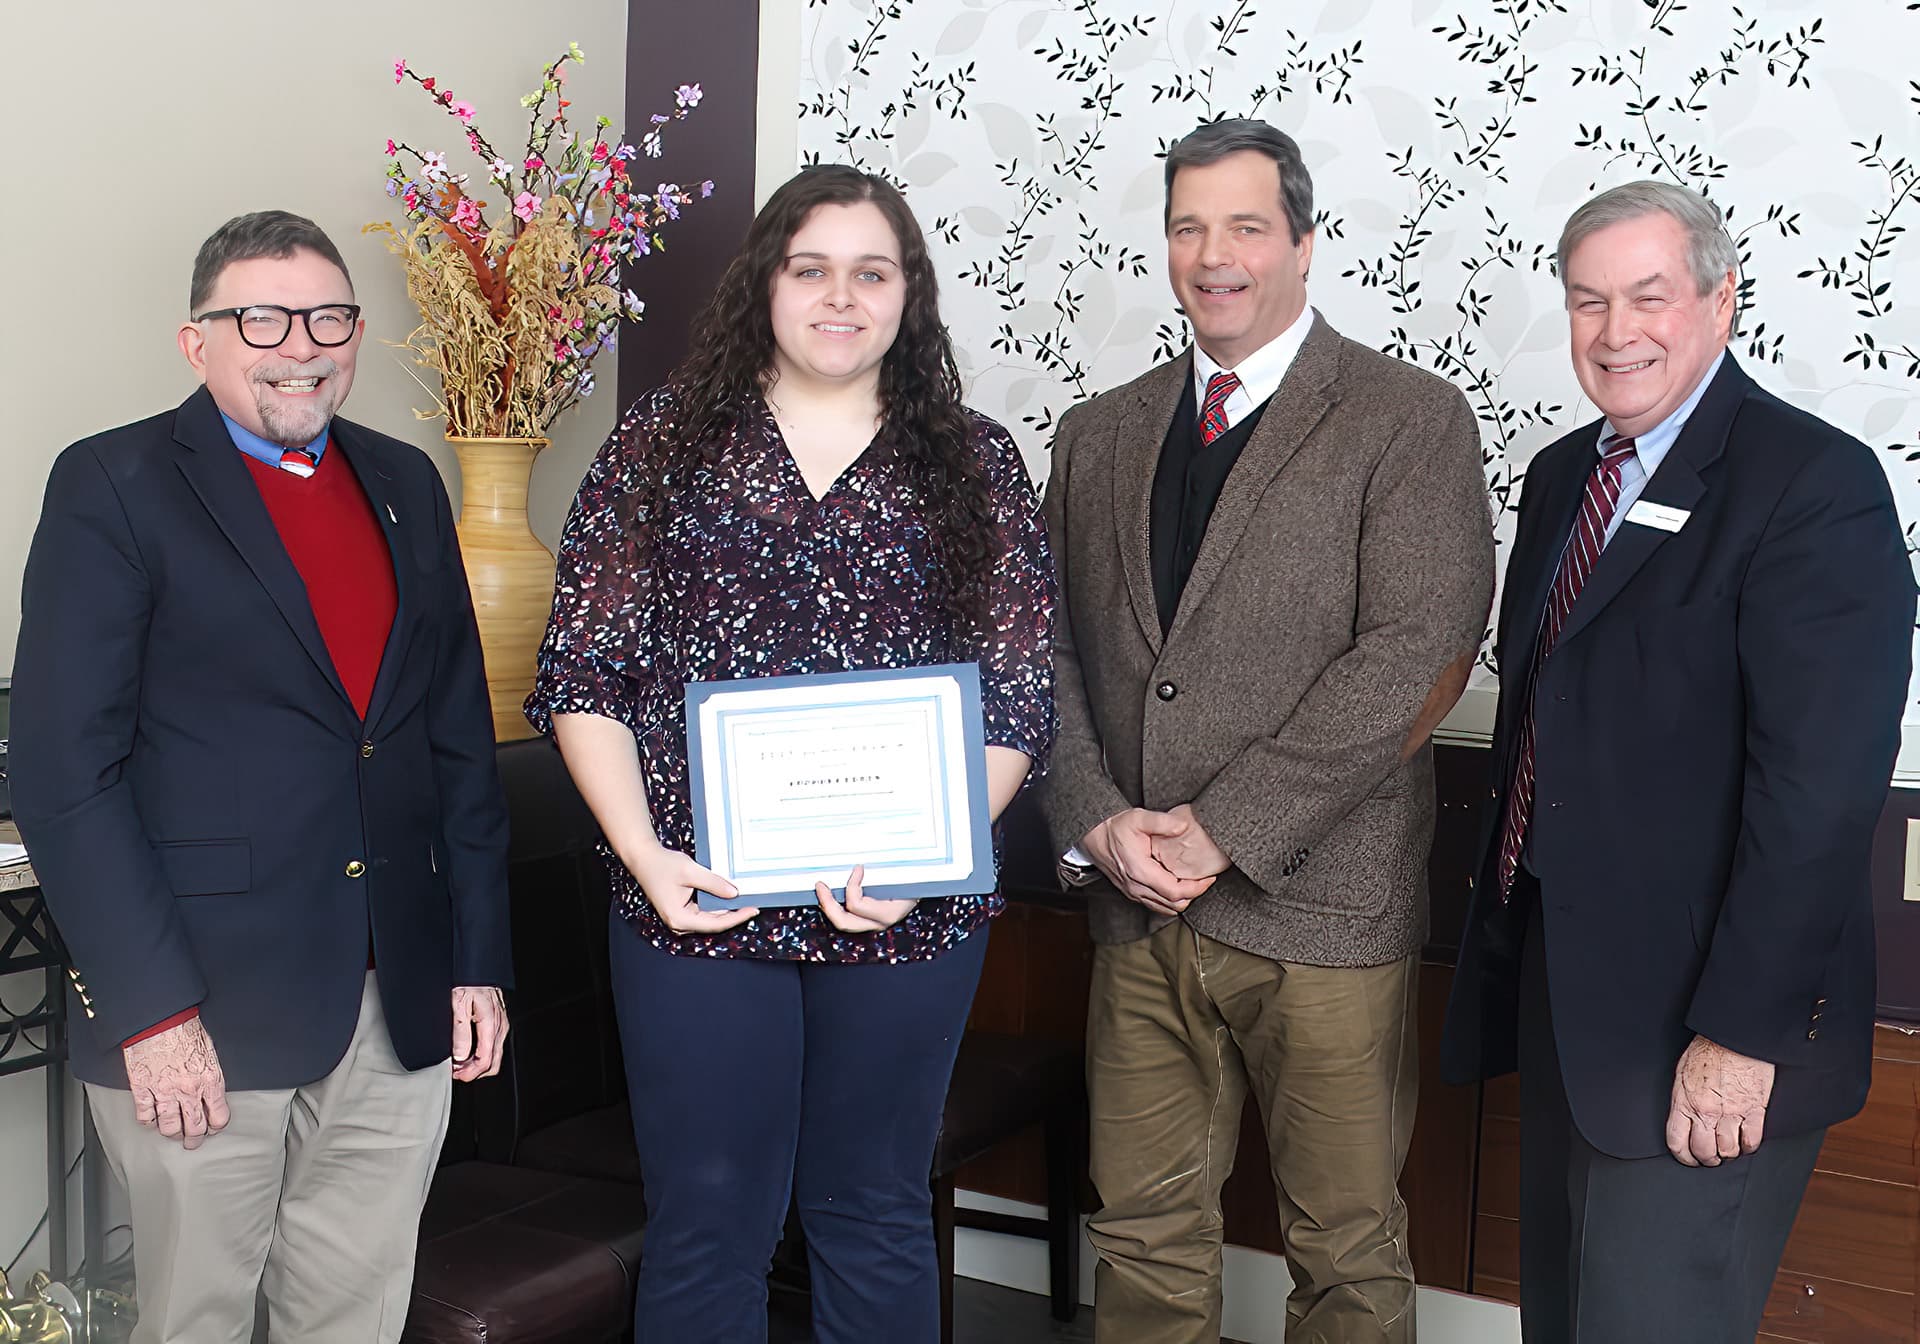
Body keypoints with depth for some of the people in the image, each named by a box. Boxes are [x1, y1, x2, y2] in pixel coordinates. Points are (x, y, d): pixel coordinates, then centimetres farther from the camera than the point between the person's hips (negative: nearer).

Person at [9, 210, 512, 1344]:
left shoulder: (405, 485, 13)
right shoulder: (115, 486, -4)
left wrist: (480, 958, 10)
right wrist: (151, 1012, -15)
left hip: (401, 1013, 5)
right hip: (201, 1011, -4)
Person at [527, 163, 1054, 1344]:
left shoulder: (975, 466, 5)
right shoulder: (662, 446, 4)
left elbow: (1019, 704, 1)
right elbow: (584, 678, 1)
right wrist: (644, 852, -11)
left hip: (910, 918, 1)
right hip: (697, 900, 0)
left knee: (876, 1217, 15)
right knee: (706, 1224, 9)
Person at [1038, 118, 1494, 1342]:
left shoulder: (1410, 420, -3)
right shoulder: (1102, 433, 14)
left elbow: (1414, 655, -14)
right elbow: (1055, 652, 11)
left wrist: (1226, 827, -16)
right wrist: (1099, 823, -6)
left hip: (1317, 908, -4)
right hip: (1137, 909, 4)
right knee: (1146, 1237, 13)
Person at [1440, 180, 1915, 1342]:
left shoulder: (1815, 484, -14)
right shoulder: (1563, 475, 11)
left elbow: (1823, 784, -20)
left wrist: (1743, 1032, -22)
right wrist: (1504, 932, 14)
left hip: (1701, 1027, -8)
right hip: (1557, 988, 8)